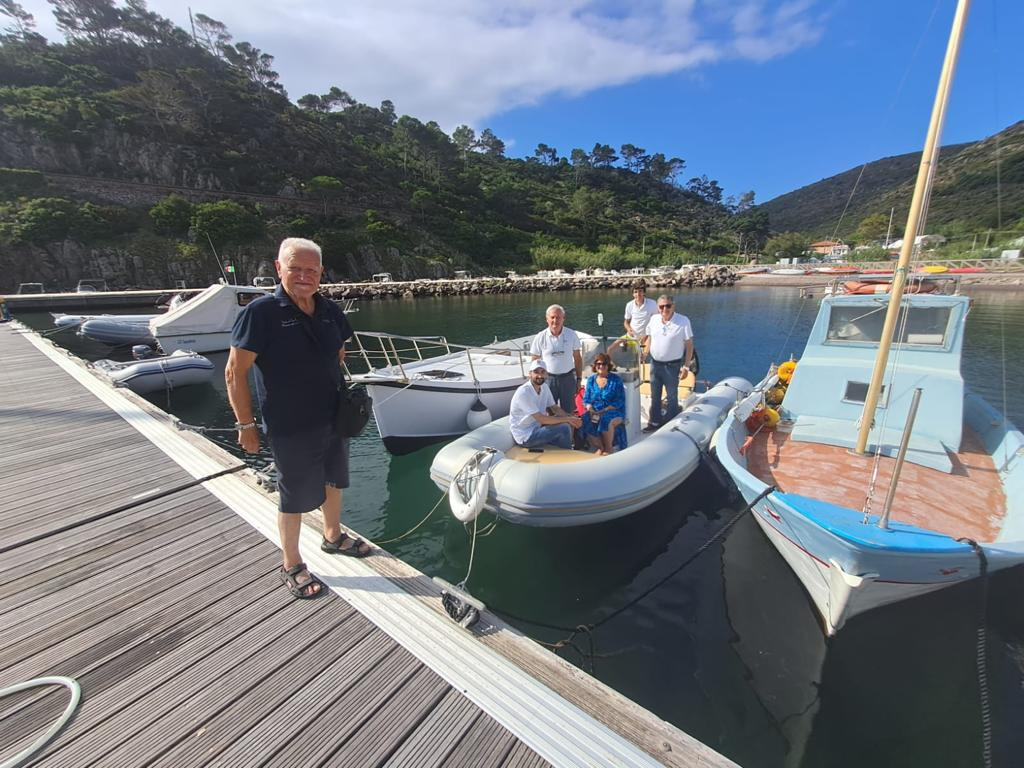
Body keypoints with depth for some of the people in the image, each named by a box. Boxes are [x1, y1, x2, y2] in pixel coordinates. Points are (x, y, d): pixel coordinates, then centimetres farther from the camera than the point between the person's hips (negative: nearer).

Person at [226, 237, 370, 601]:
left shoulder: (329, 311, 1)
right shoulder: (261, 311, -16)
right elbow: (235, 372, -13)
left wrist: (346, 399, 11)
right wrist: (246, 424, -13)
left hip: (333, 418, 6)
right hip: (291, 427, -6)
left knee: (333, 481, 22)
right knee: (296, 496, 9)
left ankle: (333, 537, 47)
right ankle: (292, 566, 31)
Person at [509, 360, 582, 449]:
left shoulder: (544, 388, 1)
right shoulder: (523, 393, -24)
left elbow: (555, 408, 9)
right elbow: (542, 419, -27)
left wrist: (571, 418, -11)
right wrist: (568, 419, -19)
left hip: (537, 428, 8)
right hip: (524, 436, -8)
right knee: (564, 428, -18)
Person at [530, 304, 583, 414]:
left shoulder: (572, 335, -2)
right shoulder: (540, 337, -6)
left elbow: (578, 358, 5)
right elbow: (535, 362, 0)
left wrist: (579, 379, 3)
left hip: (568, 377, 1)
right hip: (548, 378, -1)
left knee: (568, 412, 11)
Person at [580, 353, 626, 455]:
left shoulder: (616, 379, 3)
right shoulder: (591, 380, 14)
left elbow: (620, 401, -5)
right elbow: (586, 400, 12)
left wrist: (604, 410, -17)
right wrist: (590, 409, -11)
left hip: (613, 412, -3)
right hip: (594, 412, 3)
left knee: (606, 421, -37)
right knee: (585, 422, -29)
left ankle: (608, 448, -13)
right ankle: (600, 447, -9)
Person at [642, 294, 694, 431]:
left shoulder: (683, 321, -14)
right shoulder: (654, 319, 0)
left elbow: (689, 345, -11)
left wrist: (686, 366, -13)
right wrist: (645, 353, 5)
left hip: (672, 365, -5)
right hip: (655, 363, 5)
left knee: (672, 396, 10)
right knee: (655, 395, 16)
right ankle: (654, 422, 31)